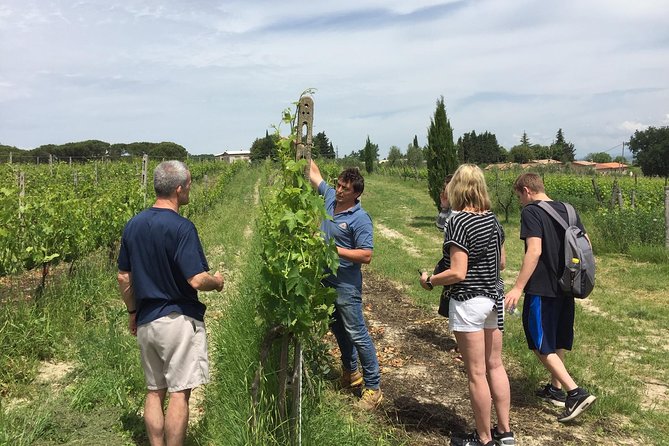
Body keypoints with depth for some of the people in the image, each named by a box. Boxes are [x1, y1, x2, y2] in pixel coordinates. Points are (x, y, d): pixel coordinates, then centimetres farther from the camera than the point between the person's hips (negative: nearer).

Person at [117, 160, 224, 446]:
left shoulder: (133, 225, 5)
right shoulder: (181, 227, -17)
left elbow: (124, 278, 11)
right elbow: (197, 280, -21)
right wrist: (217, 281, -1)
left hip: (145, 322, 7)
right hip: (179, 320, -7)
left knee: (154, 392, 15)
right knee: (179, 393, 2)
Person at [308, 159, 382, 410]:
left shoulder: (360, 219, -18)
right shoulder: (330, 197, 2)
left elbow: (366, 255, -21)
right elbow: (314, 174, 15)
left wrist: (335, 250, -25)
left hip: (346, 285, -8)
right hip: (326, 279, 8)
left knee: (357, 333, -4)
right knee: (338, 329, 20)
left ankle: (373, 387, 6)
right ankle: (350, 373, 38)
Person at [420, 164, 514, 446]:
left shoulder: (458, 222, -18)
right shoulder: (492, 219, 5)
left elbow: (458, 273, -21)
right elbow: (501, 262, 14)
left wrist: (429, 281, -7)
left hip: (468, 302, -8)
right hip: (494, 300, 8)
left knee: (476, 373, 4)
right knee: (495, 365, 17)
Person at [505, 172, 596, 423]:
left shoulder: (531, 211, -14)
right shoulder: (567, 210, 9)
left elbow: (534, 251, -24)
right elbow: (586, 244, 12)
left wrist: (518, 287, -25)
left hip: (542, 290, -8)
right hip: (566, 288, 8)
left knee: (542, 346, 1)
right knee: (558, 341, 20)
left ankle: (575, 392, -6)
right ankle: (556, 388, 32)